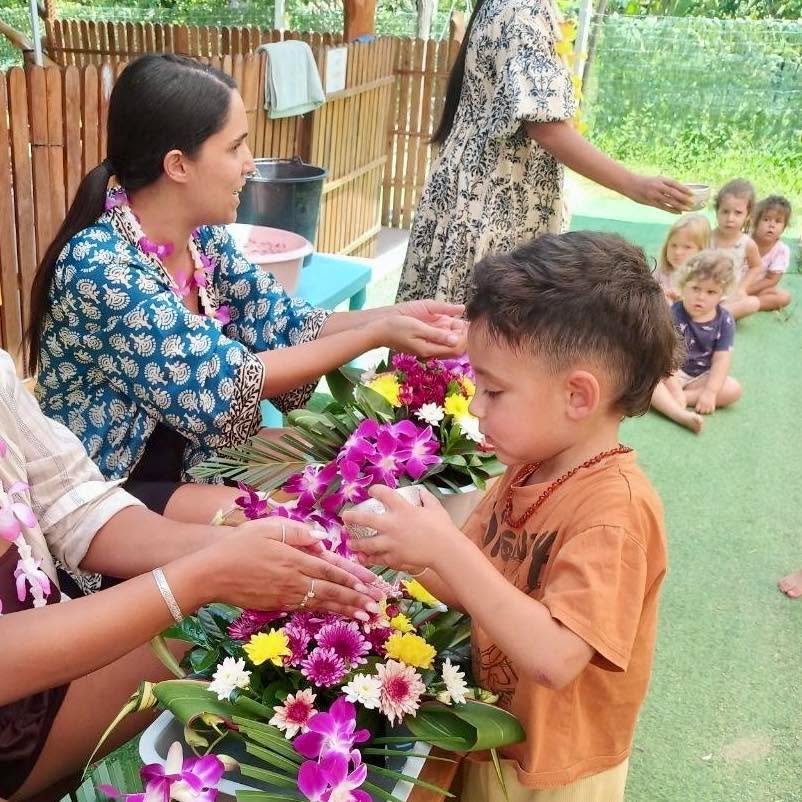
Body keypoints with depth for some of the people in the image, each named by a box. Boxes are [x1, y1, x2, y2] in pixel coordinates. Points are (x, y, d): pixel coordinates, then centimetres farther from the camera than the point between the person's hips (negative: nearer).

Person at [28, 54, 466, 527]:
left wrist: (393, 315, -15)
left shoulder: (203, 236, -4)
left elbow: (280, 322, -1)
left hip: (189, 457, 7)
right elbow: (223, 382, -27)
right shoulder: (98, 266, -28)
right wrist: (377, 335, -25)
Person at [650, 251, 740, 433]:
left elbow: (721, 359, -12)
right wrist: (674, 389, -27)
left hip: (702, 376, 3)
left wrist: (710, 392, -23)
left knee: (733, 390, -20)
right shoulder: (672, 316, -16)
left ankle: (669, 400, -28)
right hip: (672, 373, -3)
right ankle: (681, 414, -54)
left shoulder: (725, 321, -8)